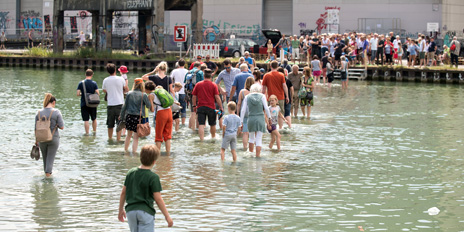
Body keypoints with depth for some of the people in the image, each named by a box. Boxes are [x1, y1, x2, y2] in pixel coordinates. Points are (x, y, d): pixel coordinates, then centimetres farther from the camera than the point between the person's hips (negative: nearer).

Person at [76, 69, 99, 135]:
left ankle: (87, 133, -1)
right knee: (94, 119, 19)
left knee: (86, 120, 1)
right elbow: (97, 93, -11)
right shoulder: (94, 83, -6)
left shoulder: (81, 83, -5)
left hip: (84, 104, -1)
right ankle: (94, 131, 26)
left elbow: (78, 94, -8)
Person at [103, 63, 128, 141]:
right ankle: (118, 140, -6)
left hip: (110, 105, 2)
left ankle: (110, 139, 23)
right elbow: (126, 90, 7)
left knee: (110, 124, 12)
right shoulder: (121, 79, -5)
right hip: (119, 104, -2)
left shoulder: (105, 80, -1)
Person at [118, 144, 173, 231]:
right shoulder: (153, 177, -11)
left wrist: (121, 210, 23)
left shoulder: (130, 173, 5)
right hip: (145, 212, -6)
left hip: (130, 211, 6)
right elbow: (158, 199, -11)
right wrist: (167, 216, -3)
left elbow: (123, 193, 11)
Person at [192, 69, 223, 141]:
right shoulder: (213, 85, -4)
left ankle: (201, 140, -13)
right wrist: (221, 107, -1)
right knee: (212, 124, 17)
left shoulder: (198, 84, 1)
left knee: (201, 124, -3)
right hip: (210, 107, -1)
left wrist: (194, 106, 17)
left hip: (200, 107, 1)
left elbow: (194, 96, 5)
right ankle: (213, 137, 34)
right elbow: (217, 97, -8)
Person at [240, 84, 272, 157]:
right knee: (259, 139, 2)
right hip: (260, 118, -2)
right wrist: (269, 118, 4)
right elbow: (266, 108, -5)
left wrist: (241, 121, 5)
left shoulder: (247, 97, 4)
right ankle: (258, 155, 0)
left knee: (251, 137, 21)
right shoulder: (262, 96, 0)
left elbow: (243, 110, 2)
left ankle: (250, 153, 28)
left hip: (251, 119, 2)